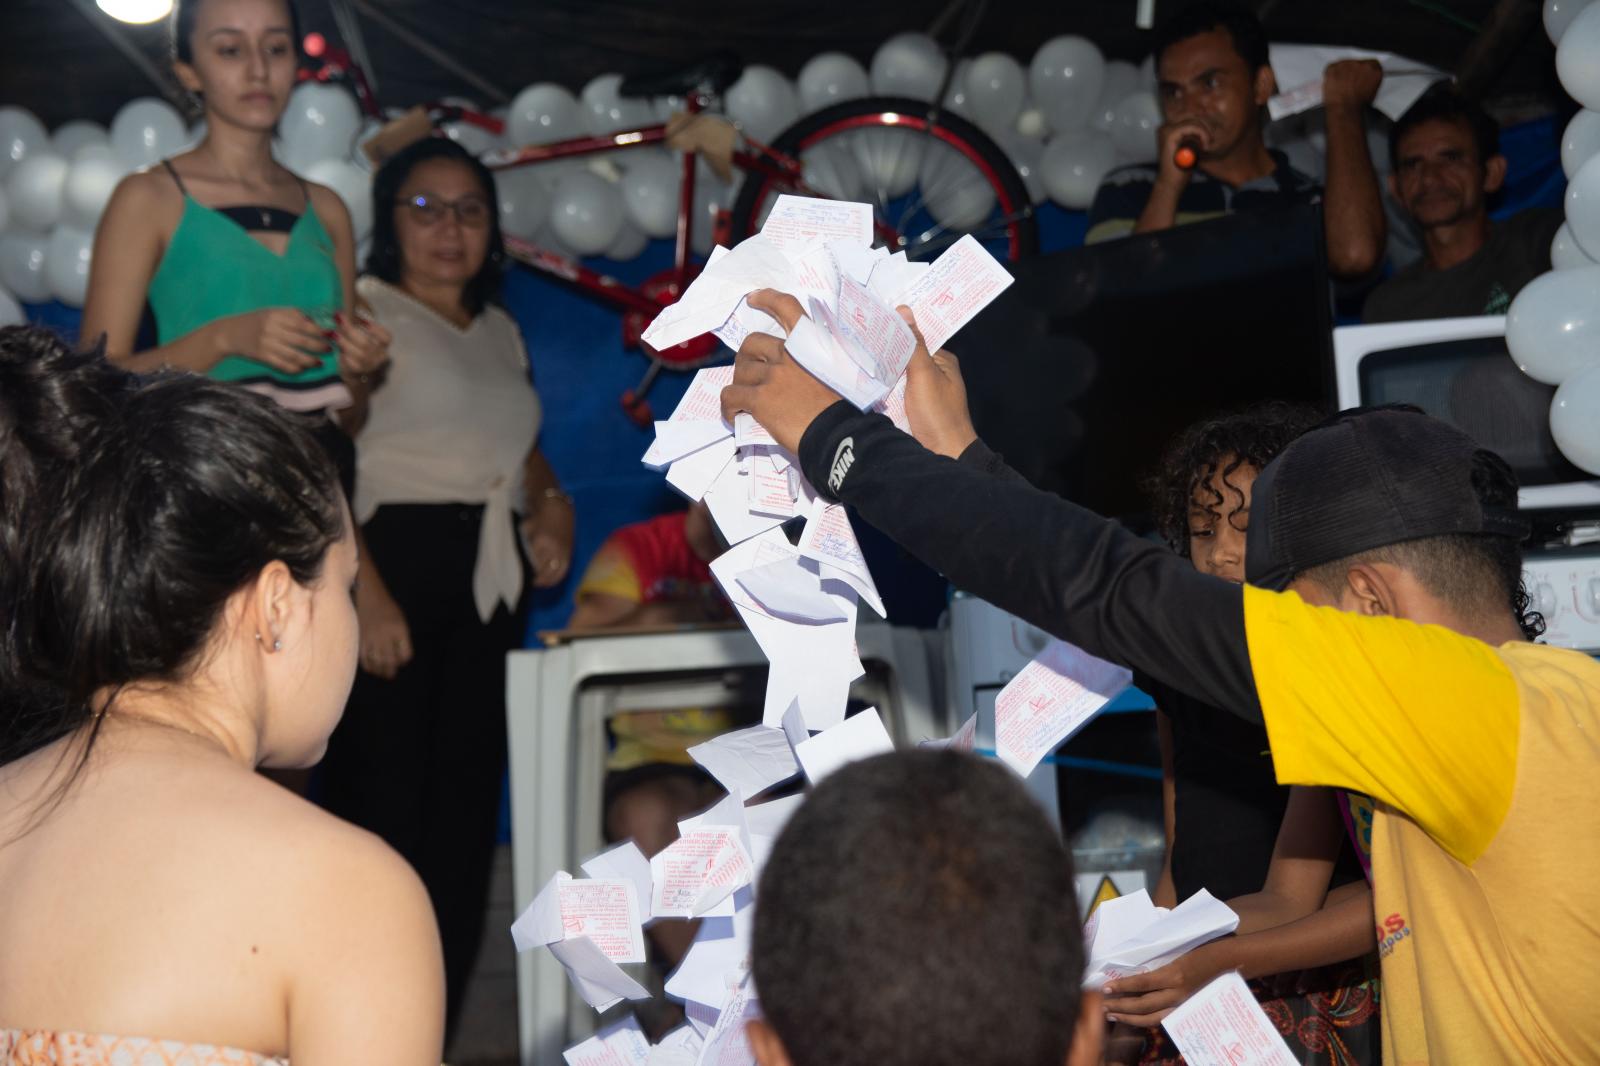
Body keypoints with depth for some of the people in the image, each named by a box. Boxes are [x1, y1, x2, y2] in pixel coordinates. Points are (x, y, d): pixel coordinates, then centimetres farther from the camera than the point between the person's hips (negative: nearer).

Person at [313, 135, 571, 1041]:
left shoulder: (501, 331, 18)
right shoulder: (362, 311, -3)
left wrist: (554, 508, 4)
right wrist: (368, 593, -21)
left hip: (490, 583, 7)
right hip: (395, 562, -7)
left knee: (466, 805, 9)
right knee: (384, 806, -6)